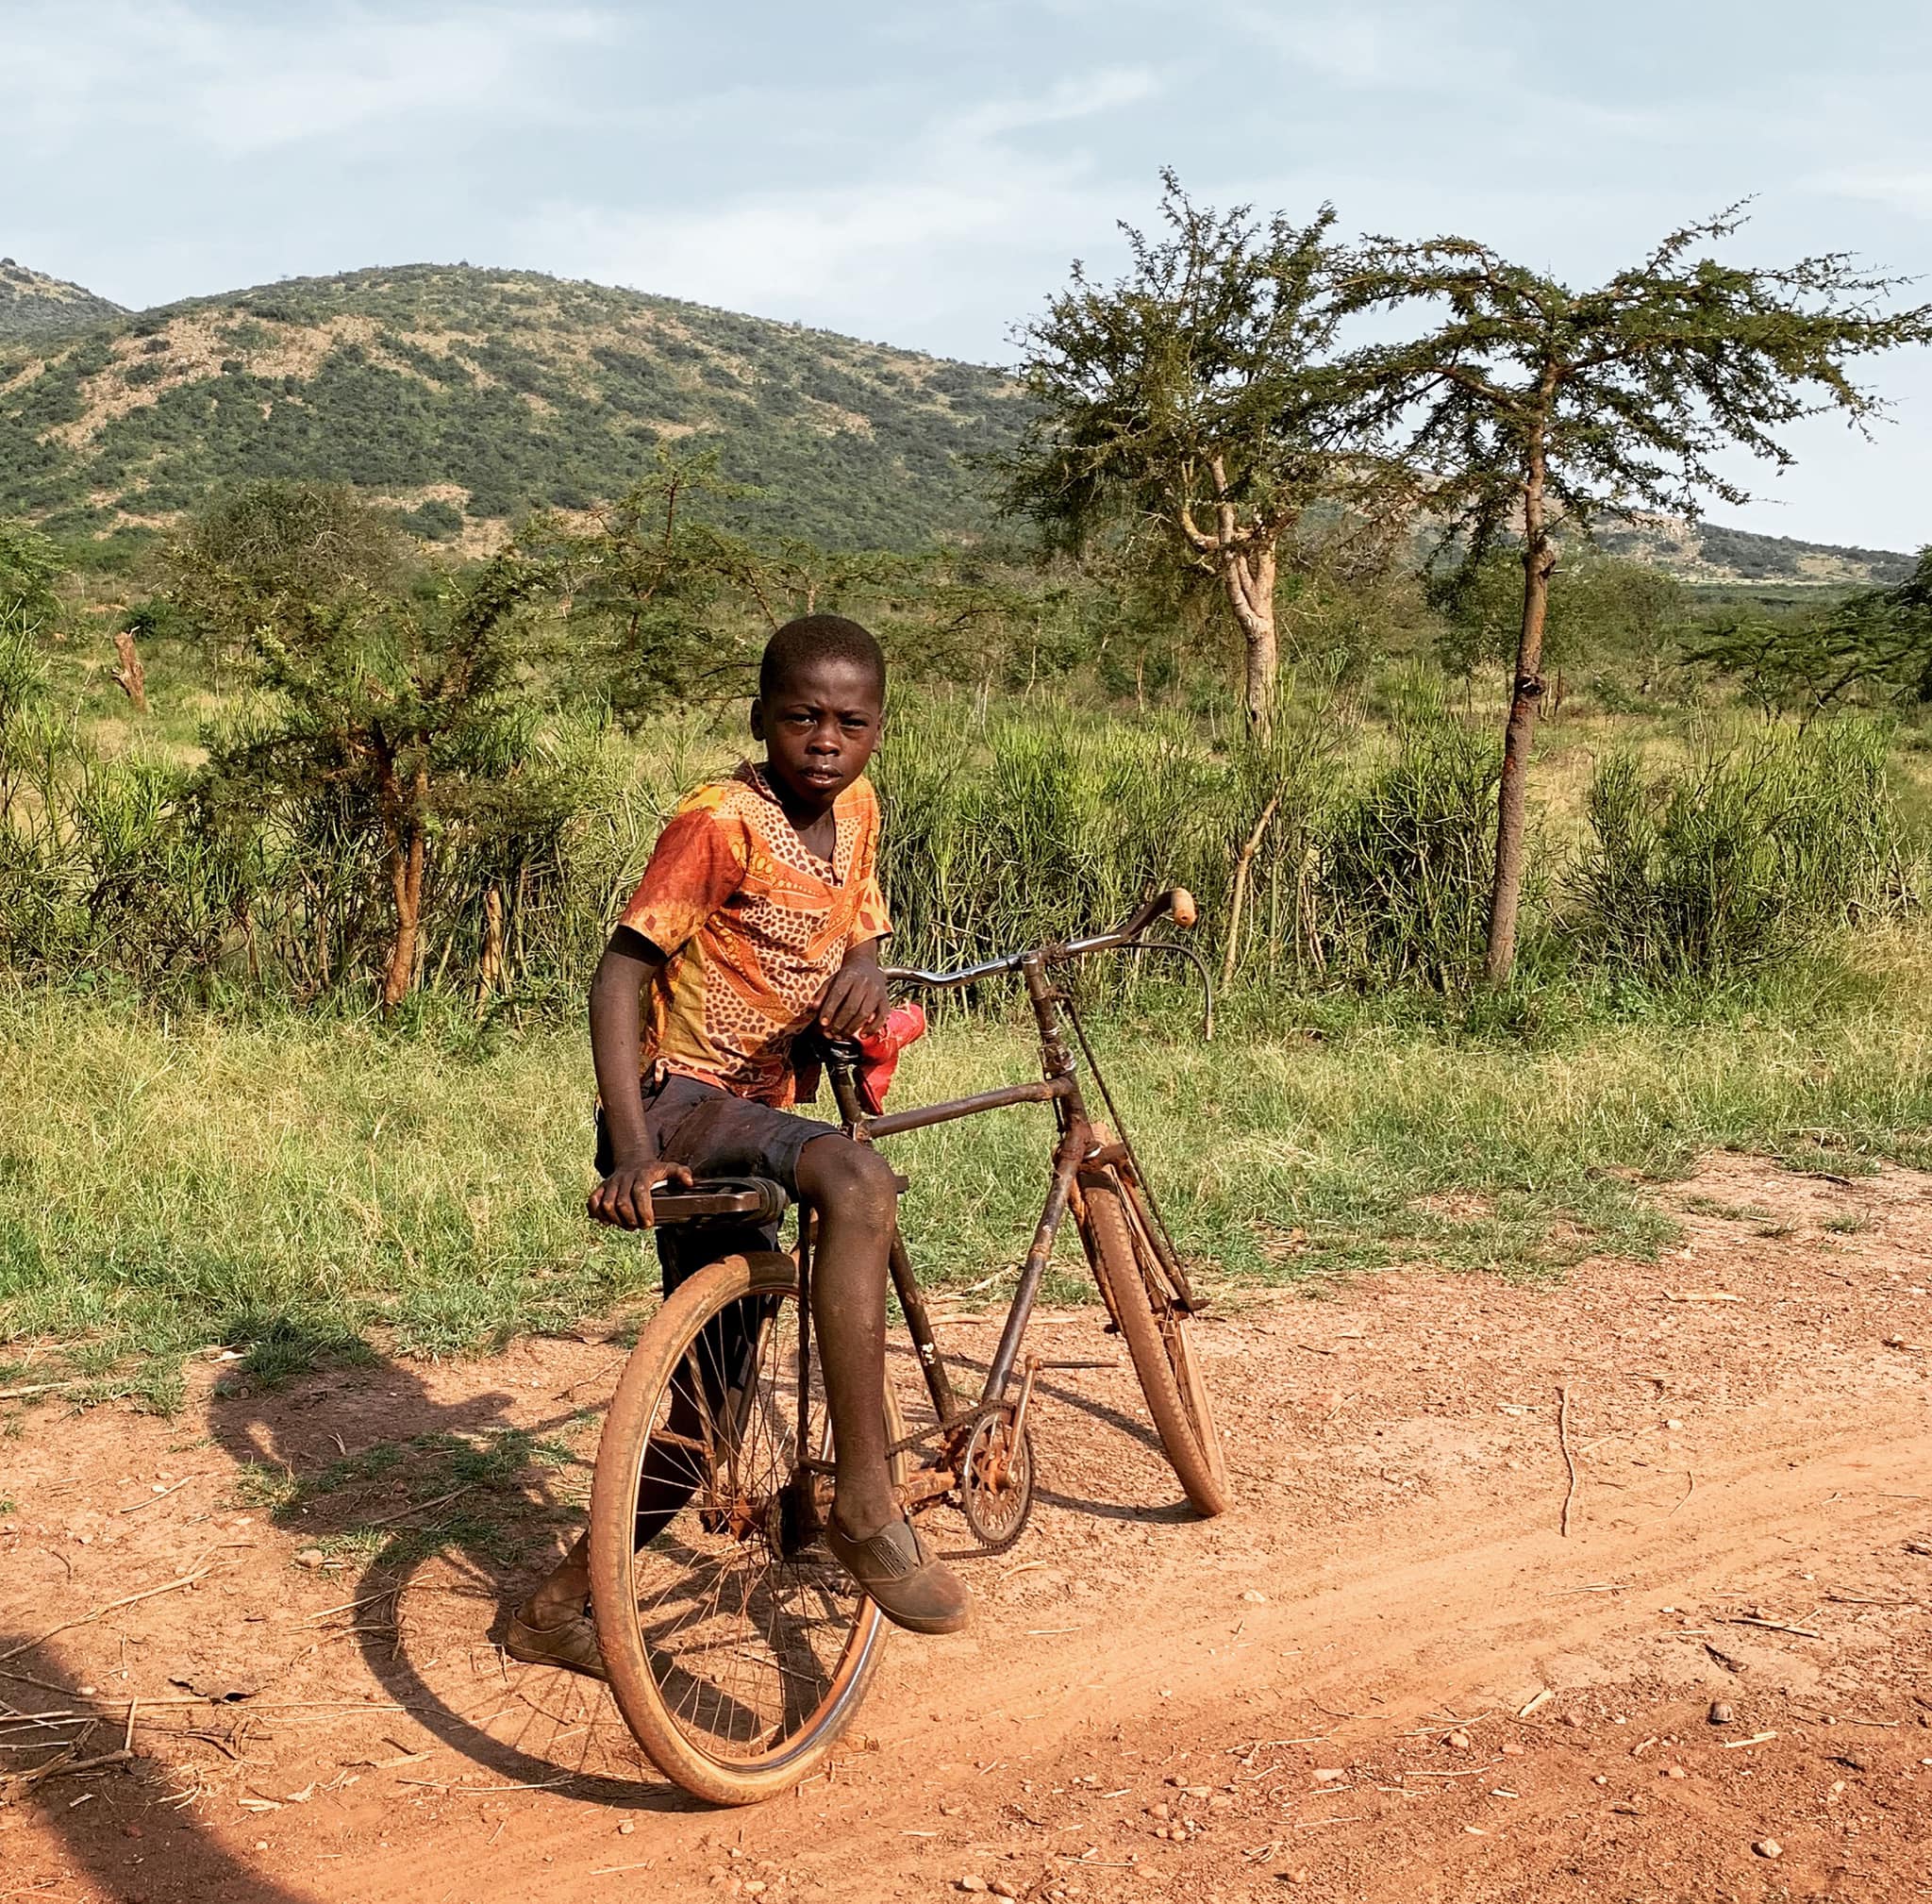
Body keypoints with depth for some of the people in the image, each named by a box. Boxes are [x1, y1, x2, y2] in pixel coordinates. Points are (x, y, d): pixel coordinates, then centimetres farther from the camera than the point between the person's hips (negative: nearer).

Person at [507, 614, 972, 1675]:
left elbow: (860, 926, 18)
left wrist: (863, 966, -10)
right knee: (860, 1183, -37)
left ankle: (557, 1610, 31)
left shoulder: (855, 812, 6)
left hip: (754, 1117, 8)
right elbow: (621, 974, -17)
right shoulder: (721, 823, -15)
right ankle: (866, 1501, -31)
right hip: (681, 1106, -8)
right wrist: (631, 1151, -28)